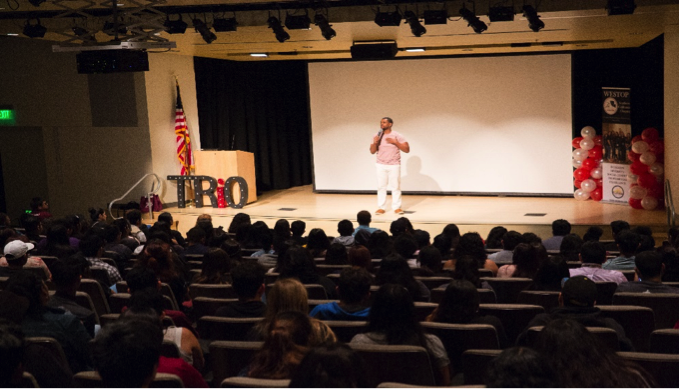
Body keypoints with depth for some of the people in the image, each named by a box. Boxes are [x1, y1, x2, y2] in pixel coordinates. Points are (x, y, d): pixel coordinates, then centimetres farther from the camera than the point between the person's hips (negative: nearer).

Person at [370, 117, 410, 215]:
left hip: (394, 165, -2)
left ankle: (397, 207, 5)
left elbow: (407, 150, -7)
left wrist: (395, 142, -16)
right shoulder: (377, 136, 7)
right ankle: (381, 208, 4)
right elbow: (372, 151, 7)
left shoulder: (397, 136, -3)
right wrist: (375, 143, -13)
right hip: (381, 165, 3)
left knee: (396, 187, -2)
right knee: (381, 186, 0)